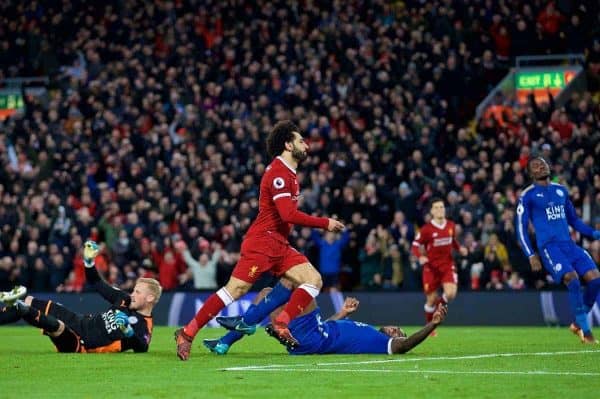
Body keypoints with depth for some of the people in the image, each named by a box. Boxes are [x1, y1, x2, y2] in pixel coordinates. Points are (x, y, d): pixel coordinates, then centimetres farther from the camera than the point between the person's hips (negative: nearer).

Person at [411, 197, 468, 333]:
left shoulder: (451, 225, 3)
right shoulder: (426, 229, -10)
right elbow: (415, 246, -5)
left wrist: (460, 248, 2)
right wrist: (420, 257, -25)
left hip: (447, 266, 2)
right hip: (431, 267, -2)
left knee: (451, 293, -20)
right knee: (431, 299, 2)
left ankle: (441, 303, 16)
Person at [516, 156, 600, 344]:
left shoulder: (561, 190, 19)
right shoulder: (528, 196, 3)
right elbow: (521, 228, 1)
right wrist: (531, 255, -8)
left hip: (569, 244, 6)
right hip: (549, 246, -6)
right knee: (572, 279, -26)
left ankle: (577, 324, 7)